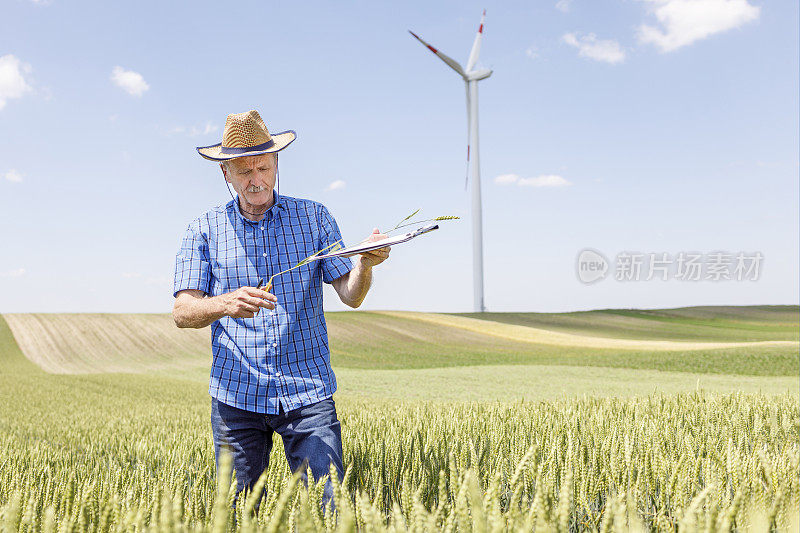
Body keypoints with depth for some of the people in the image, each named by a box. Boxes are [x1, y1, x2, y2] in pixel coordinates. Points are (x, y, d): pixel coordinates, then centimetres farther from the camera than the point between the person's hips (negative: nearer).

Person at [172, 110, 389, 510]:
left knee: (329, 502, -7)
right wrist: (224, 304, -25)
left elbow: (351, 296, 1)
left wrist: (365, 263, -21)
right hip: (236, 395, 1)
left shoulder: (313, 217, 7)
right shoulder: (205, 229, 6)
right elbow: (182, 312, -3)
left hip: (308, 392, 0)